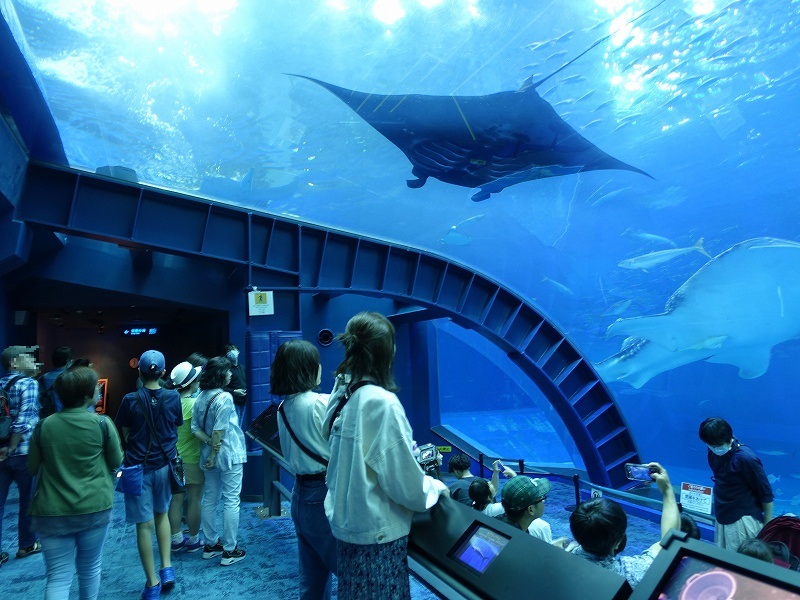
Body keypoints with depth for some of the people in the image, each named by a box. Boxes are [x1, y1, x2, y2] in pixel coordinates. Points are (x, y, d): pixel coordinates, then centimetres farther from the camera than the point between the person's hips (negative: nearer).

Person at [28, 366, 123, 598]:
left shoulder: (43, 426, -5)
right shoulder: (102, 423, -11)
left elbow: (32, 468, 8)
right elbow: (116, 462, 0)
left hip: (53, 512, 1)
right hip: (94, 508, -1)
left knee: (58, 577, 7)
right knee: (90, 568, 19)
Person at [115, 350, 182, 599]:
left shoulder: (130, 400, -11)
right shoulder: (173, 397, -6)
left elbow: (125, 435, 0)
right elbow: (175, 429, 4)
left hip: (138, 466, -2)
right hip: (165, 465, 2)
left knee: (144, 524, 6)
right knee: (161, 514, 23)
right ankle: (167, 568, 19)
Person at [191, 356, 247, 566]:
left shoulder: (200, 398, 3)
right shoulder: (224, 397, -19)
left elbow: (195, 429, 1)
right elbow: (219, 431, -21)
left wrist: (210, 444, -6)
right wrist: (214, 453, -12)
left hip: (208, 455, 7)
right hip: (228, 455, -7)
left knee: (210, 499, 17)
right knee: (231, 501, 2)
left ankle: (210, 544, 29)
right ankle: (229, 550, 9)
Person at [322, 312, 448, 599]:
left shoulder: (341, 397, -1)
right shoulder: (383, 403, -24)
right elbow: (407, 486, -20)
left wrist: (410, 453, 15)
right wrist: (437, 487, 0)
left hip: (346, 524, 8)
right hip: (377, 535, -7)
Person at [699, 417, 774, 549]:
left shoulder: (746, 458, -21)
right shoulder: (713, 453, -2)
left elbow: (766, 494, -11)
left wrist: (768, 525, -5)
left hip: (743, 520, -6)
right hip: (722, 519, 6)